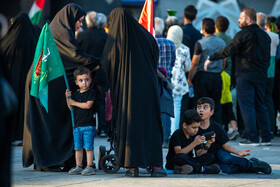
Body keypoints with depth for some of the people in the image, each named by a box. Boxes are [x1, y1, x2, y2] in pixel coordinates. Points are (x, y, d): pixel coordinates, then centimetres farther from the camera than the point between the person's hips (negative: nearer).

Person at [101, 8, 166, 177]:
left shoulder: (114, 42, -4)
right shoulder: (145, 37, 4)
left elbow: (105, 68, 1)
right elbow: (156, 60, 13)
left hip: (126, 88, -2)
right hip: (148, 87, 2)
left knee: (128, 125, 4)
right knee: (151, 124, 6)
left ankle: (133, 166, 1)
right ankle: (156, 165, -1)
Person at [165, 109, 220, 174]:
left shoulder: (193, 135, 7)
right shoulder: (177, 135, -14)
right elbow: (178, 153, -29)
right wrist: (194, 143, -34)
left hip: (188, 161, 7)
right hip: (172, 163, -7)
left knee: (211, 157, -9)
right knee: (180, 157, -41)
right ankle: (202, 169, -23)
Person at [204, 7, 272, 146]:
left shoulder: (243, 34, -9)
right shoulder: (265, 35, 12)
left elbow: (228, 51, -14)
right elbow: (267, 57, 16)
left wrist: (211, 59, -6)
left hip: (245, 76, -7)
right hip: (261, 77, 7)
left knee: (246, 106, -3)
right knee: (260, 106, 12)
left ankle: (253, 138, -7)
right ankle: (266, 138, 10)